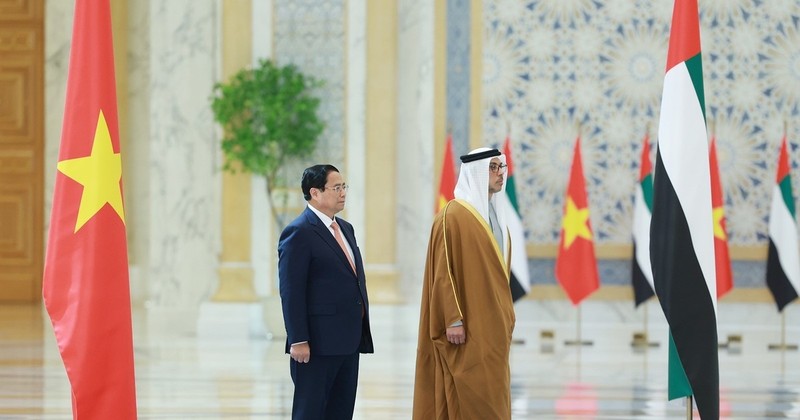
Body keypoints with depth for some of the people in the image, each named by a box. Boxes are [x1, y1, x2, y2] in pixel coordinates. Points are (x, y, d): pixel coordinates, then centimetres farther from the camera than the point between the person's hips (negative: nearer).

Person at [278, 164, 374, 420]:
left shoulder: (346, 229, 16)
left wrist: (362, 333, 15)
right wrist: (298, 341, -20)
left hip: (349, 341, 8)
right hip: (317, 344, -8)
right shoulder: (299, 233, -10)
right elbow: (291, 292, -15)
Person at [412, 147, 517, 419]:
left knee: (491, 398, 8)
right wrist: (453, 319, -20)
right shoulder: (453, 215, -11)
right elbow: (443, 271, -15)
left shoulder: (495, 216, 15)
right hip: (467, 326, -8)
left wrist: (507, 318, 16)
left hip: (493, 325, 9)